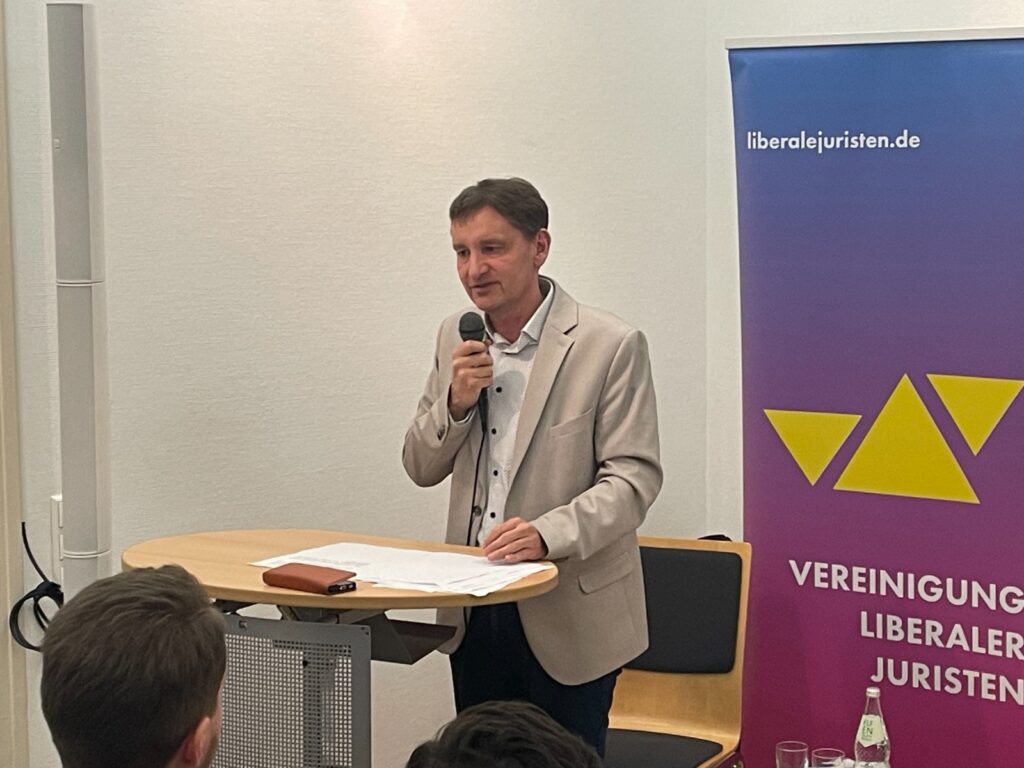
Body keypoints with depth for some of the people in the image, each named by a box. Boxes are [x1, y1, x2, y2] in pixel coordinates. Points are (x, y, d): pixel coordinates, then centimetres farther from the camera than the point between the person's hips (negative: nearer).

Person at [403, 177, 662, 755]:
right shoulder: (457, 338, 7)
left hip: (568, 610, -5)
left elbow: (634, 478, -13)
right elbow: (421, 468, 10)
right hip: (473, 612, 5)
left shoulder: (611, 345, -11)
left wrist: (548, 534, -29)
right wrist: (454, 403, -10)